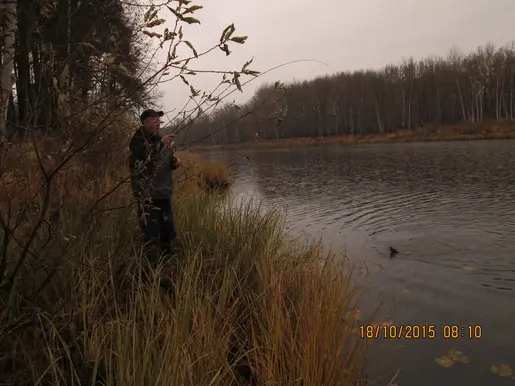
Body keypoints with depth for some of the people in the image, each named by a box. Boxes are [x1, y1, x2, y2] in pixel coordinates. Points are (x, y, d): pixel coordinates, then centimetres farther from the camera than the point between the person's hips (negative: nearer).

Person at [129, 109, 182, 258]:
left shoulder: (162, 139, 13)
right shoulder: (138, 140, -8)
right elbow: (143, 157, -28)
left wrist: (175, 163, 3)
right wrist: (160, 144, -35)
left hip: (164, 192, 7)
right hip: (147, 194, -7)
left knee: (169, 230, 13)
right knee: (151, 234, -7)